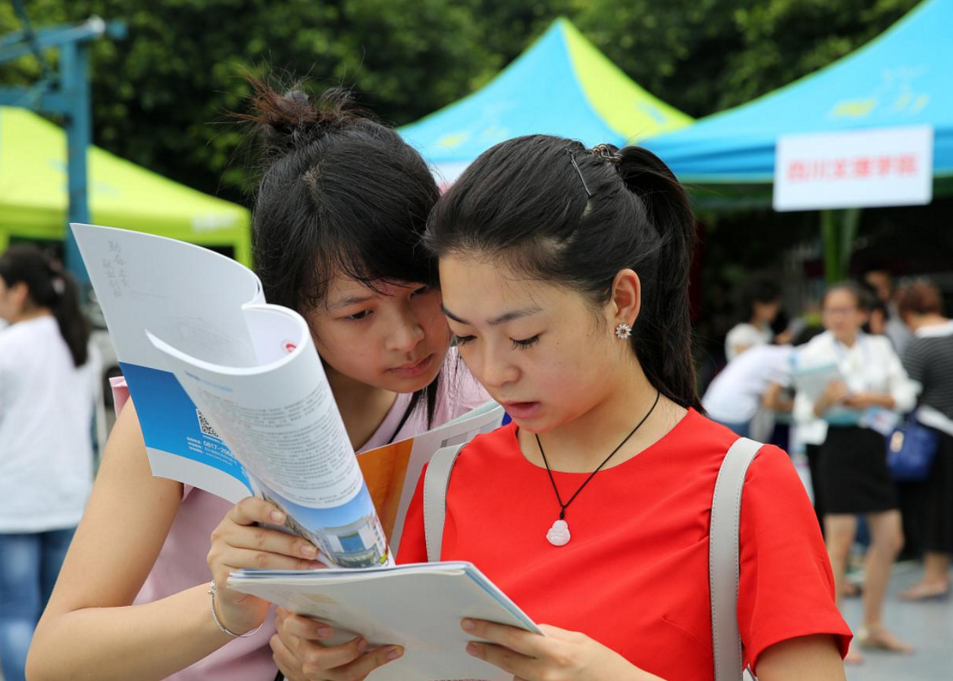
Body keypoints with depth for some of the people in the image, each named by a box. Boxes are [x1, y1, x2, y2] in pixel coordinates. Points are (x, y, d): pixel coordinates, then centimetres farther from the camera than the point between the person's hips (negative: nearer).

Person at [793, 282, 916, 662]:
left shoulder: (879, 347, 7)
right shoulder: (814, 352, -4)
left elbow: (905, 393, 6)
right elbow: (804, 411, -5)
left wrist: (874, 398, -11)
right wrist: (826, 400, -26)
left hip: (875, 445, 5)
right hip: (839, 444, -5)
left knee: (890, 539, 9)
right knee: (840, 541, -7)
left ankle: (873, 627, 24)